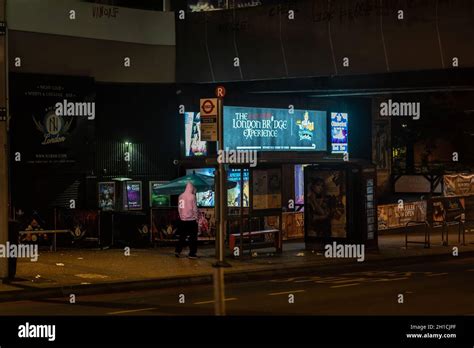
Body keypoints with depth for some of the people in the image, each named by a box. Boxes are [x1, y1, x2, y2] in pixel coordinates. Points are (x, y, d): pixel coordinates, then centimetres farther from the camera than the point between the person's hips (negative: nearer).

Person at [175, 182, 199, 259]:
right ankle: (192, 254, 2)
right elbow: (194, 209, -12)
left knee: (182, 236, 15)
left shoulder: (180, 196, 5)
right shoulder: (192, 196, -12)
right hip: (191, 219, -5)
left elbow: (179, 208, 11)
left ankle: (178, 250, 7)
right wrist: (196, 218, -2)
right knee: (193, 237, 3)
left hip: (182, 220, 5)